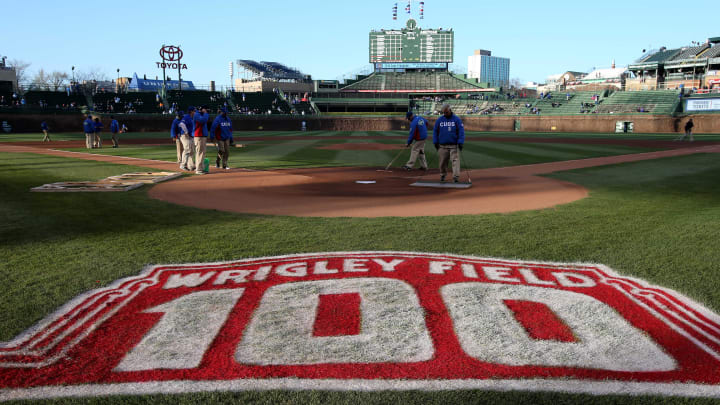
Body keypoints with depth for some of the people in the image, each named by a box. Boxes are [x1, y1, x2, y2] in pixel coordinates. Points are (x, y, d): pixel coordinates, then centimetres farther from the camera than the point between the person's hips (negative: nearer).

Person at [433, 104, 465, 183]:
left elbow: (461, 131, -4)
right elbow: (435, 131, 11)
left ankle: (456, 177, -15)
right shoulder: (439, 119, 7)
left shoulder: (457, 119, 0)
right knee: (443, 161, 7)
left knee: (455, 160, -12)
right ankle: (442, 175, 27)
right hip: (442, 146, 2)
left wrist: (460, 142, -13)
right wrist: (435, 142, 3)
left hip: (454, 145, -2)